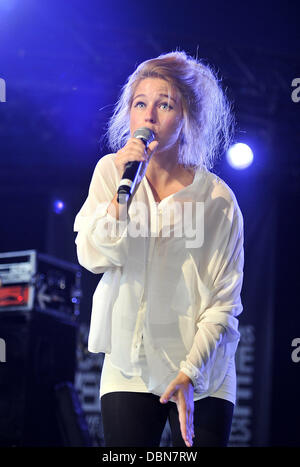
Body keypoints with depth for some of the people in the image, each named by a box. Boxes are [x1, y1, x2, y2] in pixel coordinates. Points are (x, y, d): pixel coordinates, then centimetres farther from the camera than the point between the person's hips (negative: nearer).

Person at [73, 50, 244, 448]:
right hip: (129, 368, 1)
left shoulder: (216, 198, -6)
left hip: (201, 375, -1)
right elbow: (94, 258, -9)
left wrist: (190, 373, -14)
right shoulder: (110, 171, 3)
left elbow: (224, 302, -6)